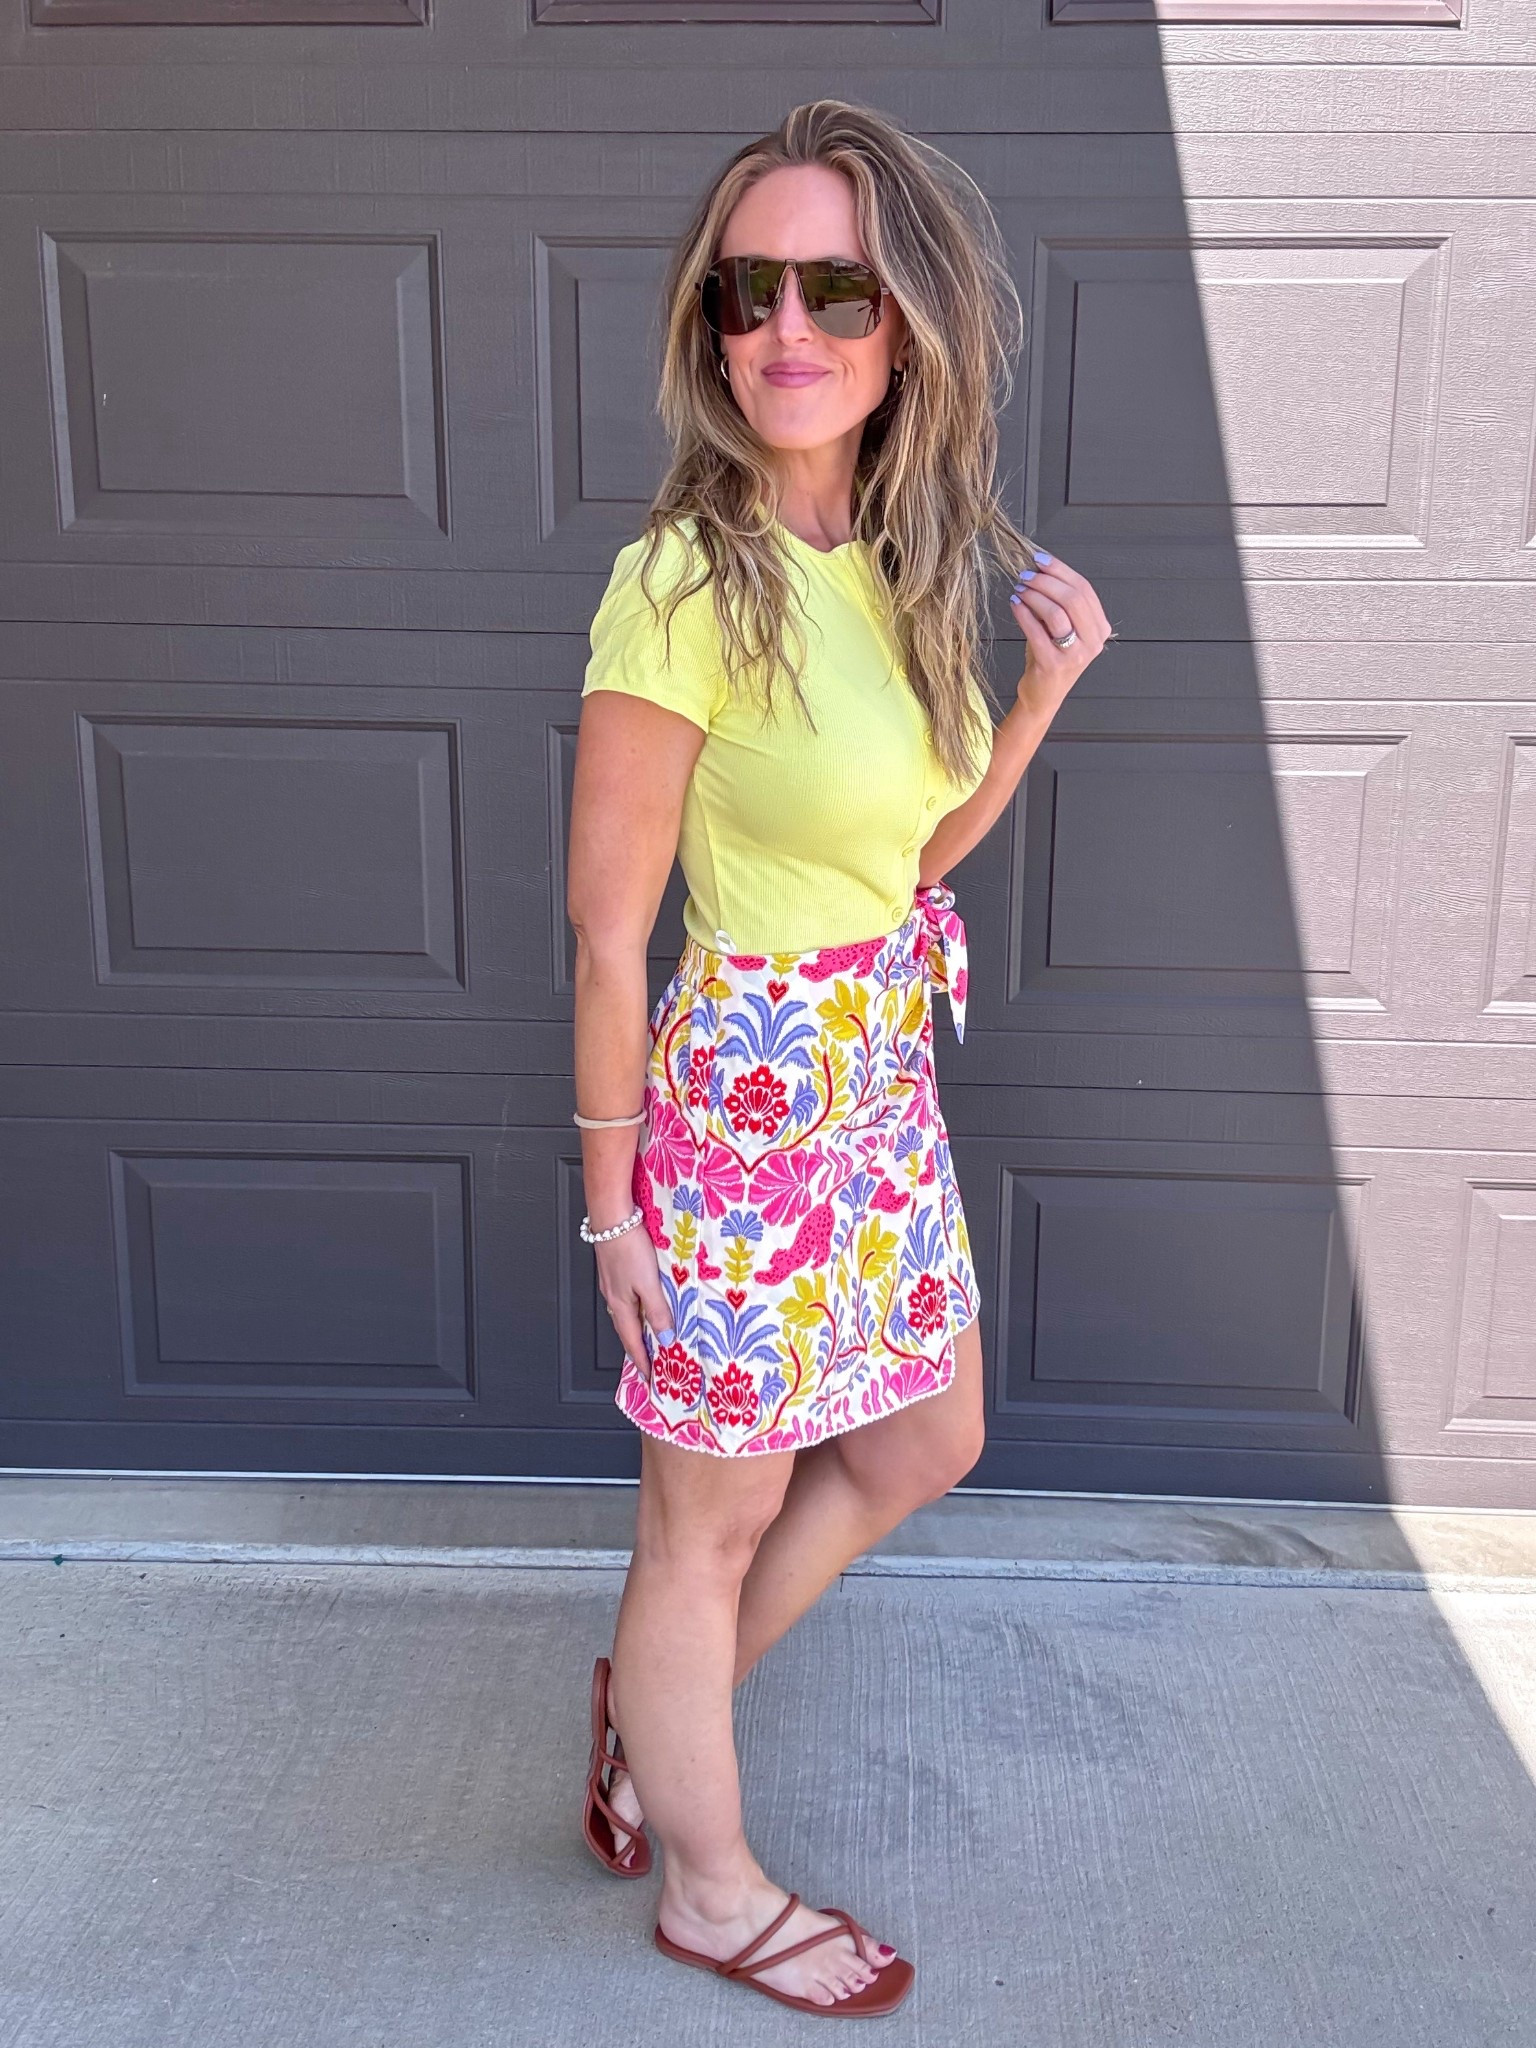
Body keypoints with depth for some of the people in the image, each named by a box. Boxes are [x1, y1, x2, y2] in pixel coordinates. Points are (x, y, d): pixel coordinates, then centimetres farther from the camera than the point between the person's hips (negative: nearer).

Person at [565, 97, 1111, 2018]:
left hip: (885, 1084, 8)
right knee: (713, 1518, 12)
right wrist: (613, 1202, -10)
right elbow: (608, 931, -16)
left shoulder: (909, 558, 2)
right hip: (740, 1104, -8)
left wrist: (1049, 679, -2)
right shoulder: (686, 580, -21)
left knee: (926, 1441, 24)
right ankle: (709, 1888, 38)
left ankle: (658, 1693, 45)